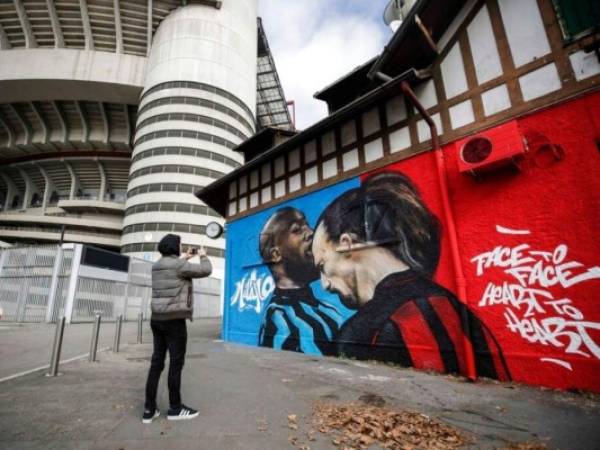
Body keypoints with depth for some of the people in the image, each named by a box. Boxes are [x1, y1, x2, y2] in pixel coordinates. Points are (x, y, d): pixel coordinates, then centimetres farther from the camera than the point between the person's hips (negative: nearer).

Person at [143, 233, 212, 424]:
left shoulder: (157, 266, 10)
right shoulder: (179, 265, -14)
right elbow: (206, 270, -9)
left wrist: (185, 257, 31)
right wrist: (203, 255, 8)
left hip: (157, 319, 8)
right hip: (174, 320, -8)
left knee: (157, 362, 12)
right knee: (176, 363, 3)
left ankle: (149, 409, 17)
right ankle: (175, 408, 15)